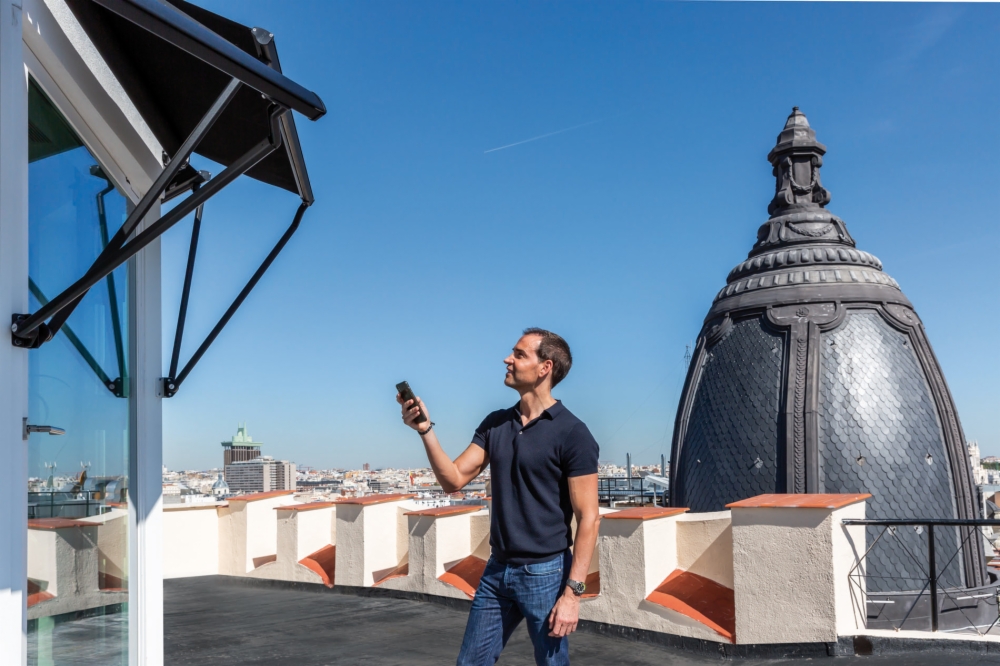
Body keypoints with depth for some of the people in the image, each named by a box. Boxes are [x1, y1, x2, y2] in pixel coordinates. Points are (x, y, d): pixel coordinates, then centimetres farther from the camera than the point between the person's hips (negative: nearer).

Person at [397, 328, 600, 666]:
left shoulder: (572, 433, -12)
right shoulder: (495, 424, 7)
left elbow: (588, 518, -13)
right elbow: (453, 479, 2)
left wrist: (572, 592, -17)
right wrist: (426, 430, -11)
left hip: (545, 573, -6)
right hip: (497, 570, 6)